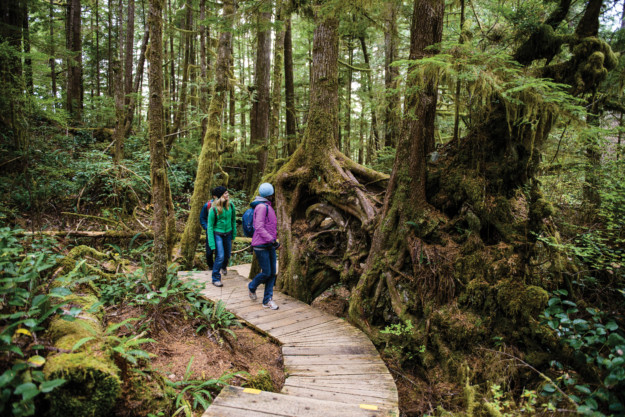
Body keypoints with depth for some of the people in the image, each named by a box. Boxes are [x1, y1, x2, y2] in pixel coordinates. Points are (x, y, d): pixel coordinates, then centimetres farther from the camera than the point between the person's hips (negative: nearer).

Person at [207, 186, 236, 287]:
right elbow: (210, 226, -12)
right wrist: (212, 244, -14)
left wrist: (234, 235, 13)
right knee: (220, 257, -12)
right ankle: (216, 279, 5)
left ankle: (224, 267, 53)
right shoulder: (213, 209, -18)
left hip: (228, 234, 4)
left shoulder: (231, 206, -7)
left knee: (227, 255, 18)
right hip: (217, 234, -4)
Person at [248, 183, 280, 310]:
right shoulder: (262, 207, -15)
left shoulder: (268, 207, 15)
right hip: (261, 246, -9)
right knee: (266, 273, -5)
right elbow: (259, 227, -22)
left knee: (272, 273, 5)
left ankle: (267, 300, 11)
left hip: (270, 245, 9)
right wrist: (272, 240, -24)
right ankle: (252, 287, 23)